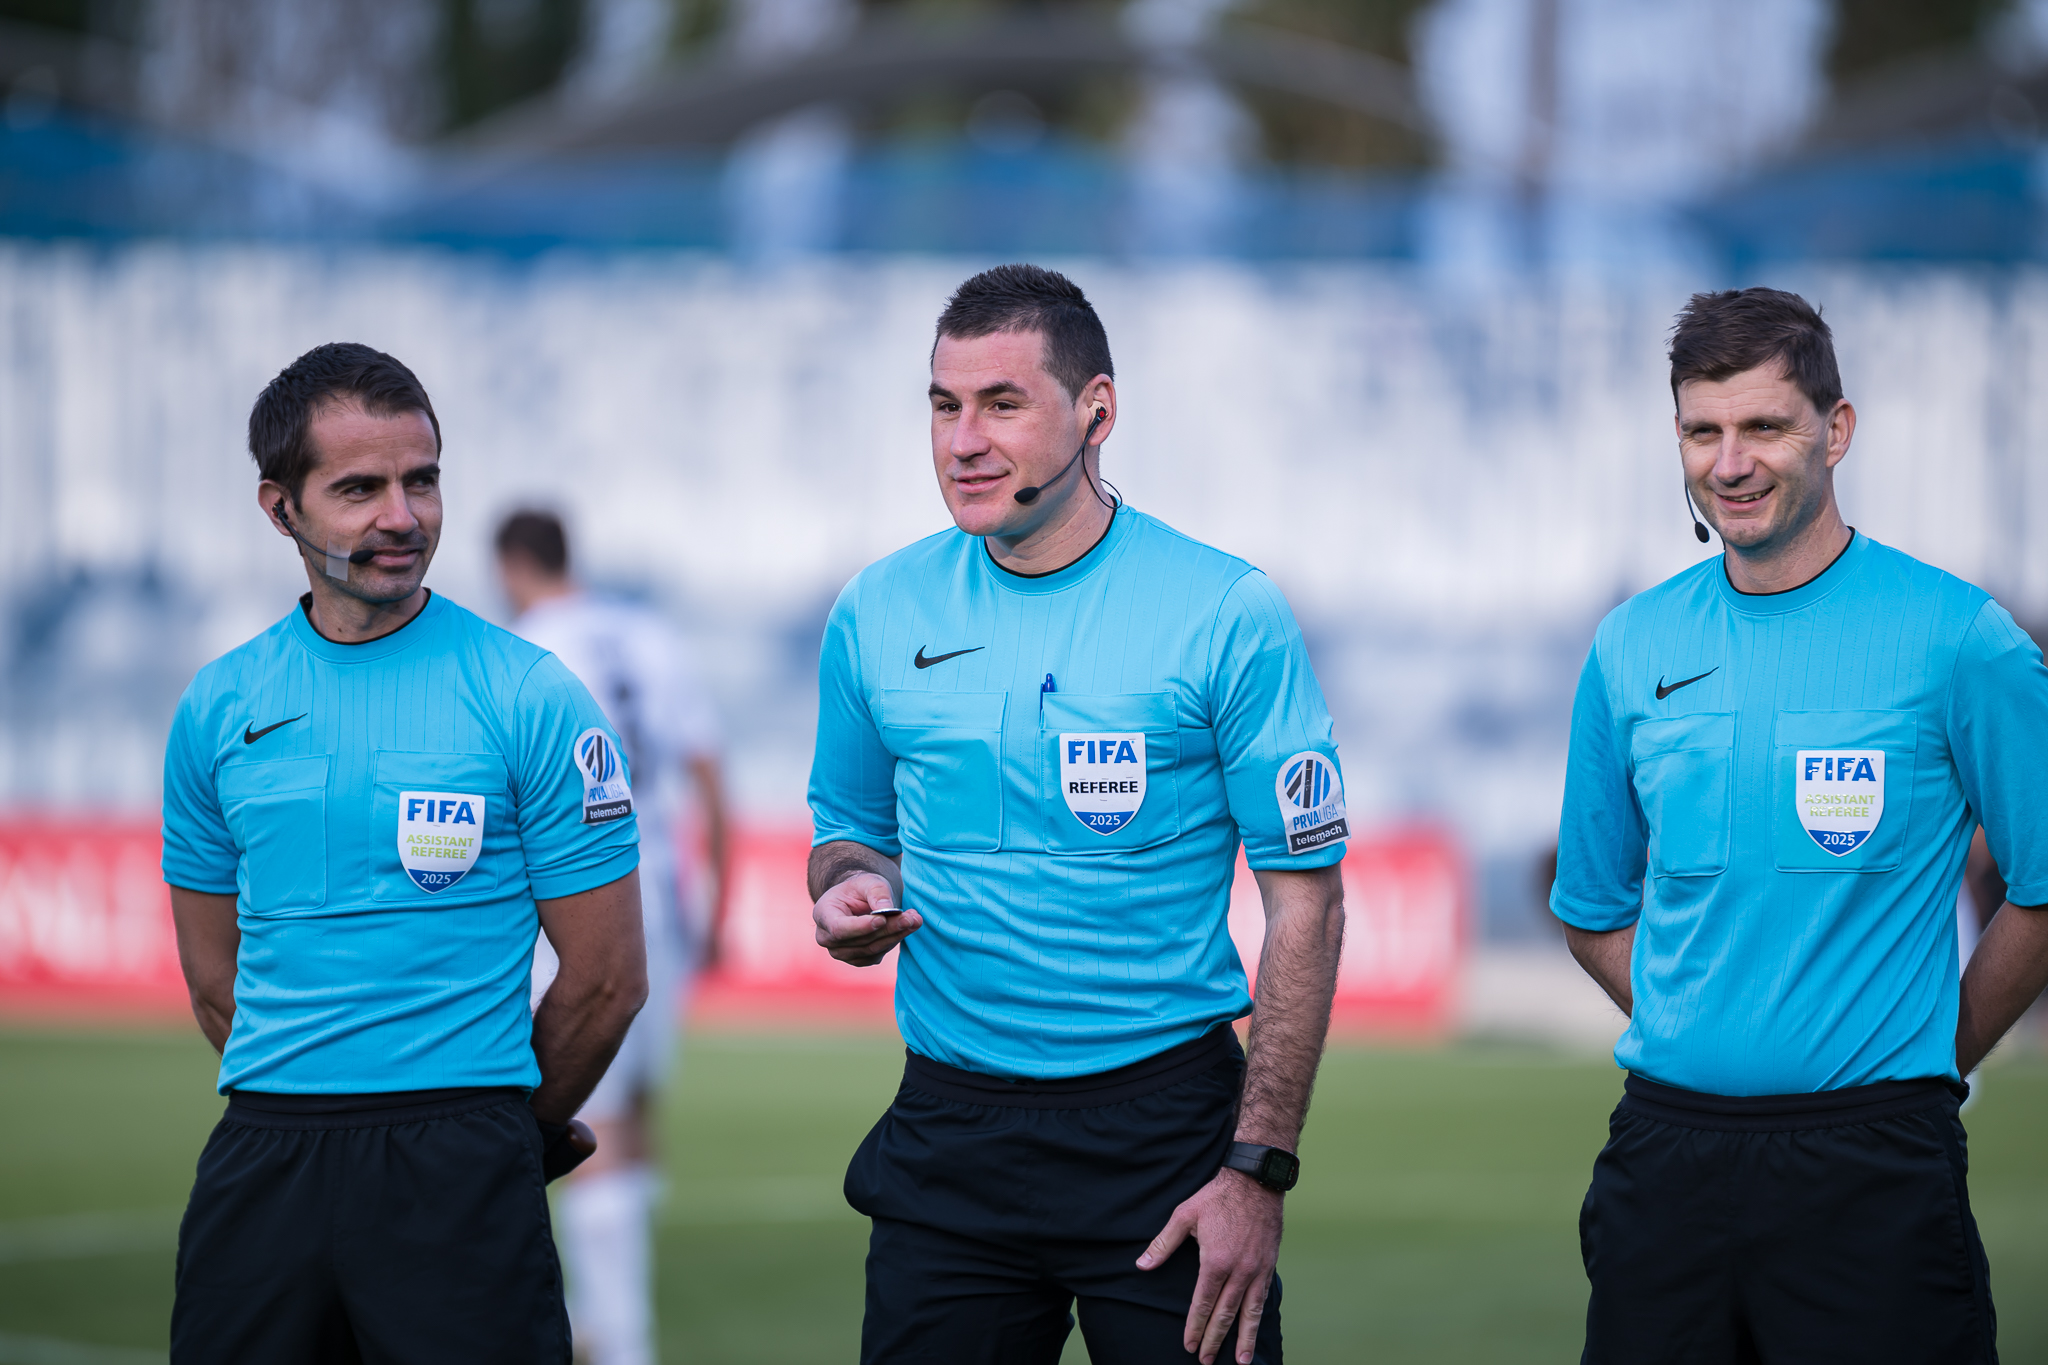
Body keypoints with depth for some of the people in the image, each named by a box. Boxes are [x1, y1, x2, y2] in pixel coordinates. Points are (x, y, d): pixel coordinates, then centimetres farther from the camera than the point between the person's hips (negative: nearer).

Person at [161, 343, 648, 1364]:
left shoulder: (529, 698, -2)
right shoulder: (219, 707, 8)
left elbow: (606, 981, 0)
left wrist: (501, 1139, 7)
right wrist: (304, 1128, 10)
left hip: (462, 1169, -3)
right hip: (262, 1165, 3)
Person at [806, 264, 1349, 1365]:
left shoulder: (1227, 615, -7)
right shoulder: (877, 614, 4)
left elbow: (1305, 903, -6)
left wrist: (1258, 1170, -13)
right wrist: (852, 892, -8)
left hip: (1162, 1119, -3)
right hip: (950, 1131, 3)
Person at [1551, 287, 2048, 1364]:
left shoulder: (1955, 638, -5)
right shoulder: (1632, 649, 8)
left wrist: (1925, 1062, 2)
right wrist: (1704, 1043, 9)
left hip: (1869, 1164, -4)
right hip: (1667, 1146, 4)